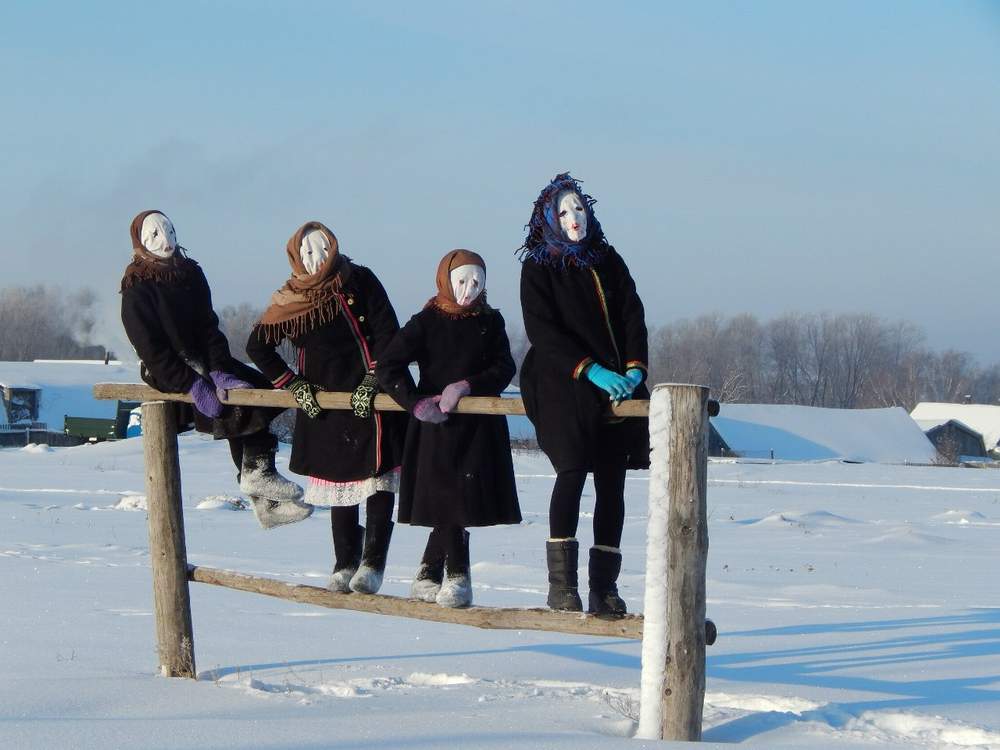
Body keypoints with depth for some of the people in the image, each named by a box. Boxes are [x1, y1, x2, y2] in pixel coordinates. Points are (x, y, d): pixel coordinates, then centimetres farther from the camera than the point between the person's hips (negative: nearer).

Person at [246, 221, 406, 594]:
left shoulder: (359, 281, -1)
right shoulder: (289, 300, 4)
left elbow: (387, 332, -6)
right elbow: (257, 346, 10)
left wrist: (373, 380, -14)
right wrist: (293, 384, 3)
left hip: (371, 398, -2)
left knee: (379, 479, -7)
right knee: (340, 480, 7)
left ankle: (373, 563, -6)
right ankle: (345, 564, 15)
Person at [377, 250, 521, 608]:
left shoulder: (490, 322, 9)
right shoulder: (427, 322, -1)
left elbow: (504, 369, 0)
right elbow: (388, 366, -5)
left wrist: (467, 385, -15)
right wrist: (416, 402, -16)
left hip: (480, 426, 3)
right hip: (437, 425, -3)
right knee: (450, 498, -6)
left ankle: (427, 574, 18)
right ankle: (458, 576, 1)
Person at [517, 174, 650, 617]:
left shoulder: (607, 261, 16)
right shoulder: (538, 268, 4)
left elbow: (633, 316, 11)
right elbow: (543, 332, -7)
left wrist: (634, 368, -6)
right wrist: (591, 371, -17)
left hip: (617, 384, 4)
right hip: (562, 382, -4)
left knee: (611, 480, 0)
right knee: (573, 469, -19)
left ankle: (604, 586, 3)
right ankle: (561, 582, -17)